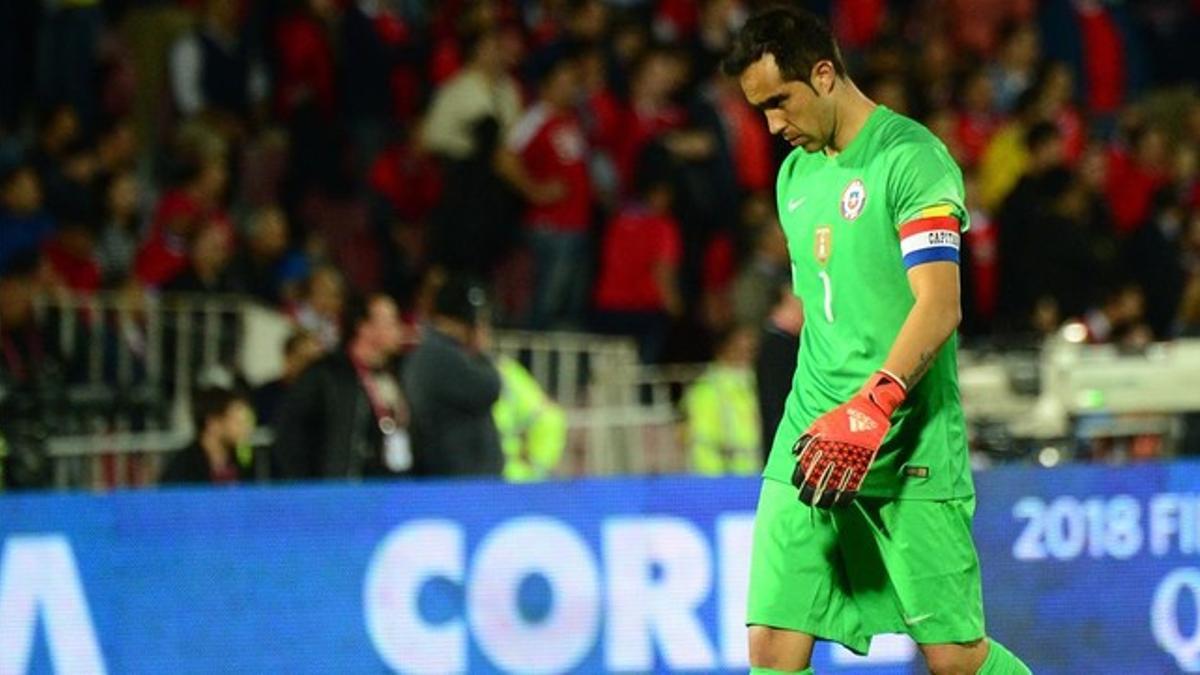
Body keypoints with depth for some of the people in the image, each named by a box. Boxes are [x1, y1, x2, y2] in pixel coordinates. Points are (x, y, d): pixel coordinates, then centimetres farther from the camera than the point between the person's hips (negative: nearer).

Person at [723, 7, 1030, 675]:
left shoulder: (911, 156, -8)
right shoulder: (795, 174, 17)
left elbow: (939, 307, -18)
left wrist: (871, 409, -29)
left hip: (907, 450, -7)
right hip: (810, 446, 7)